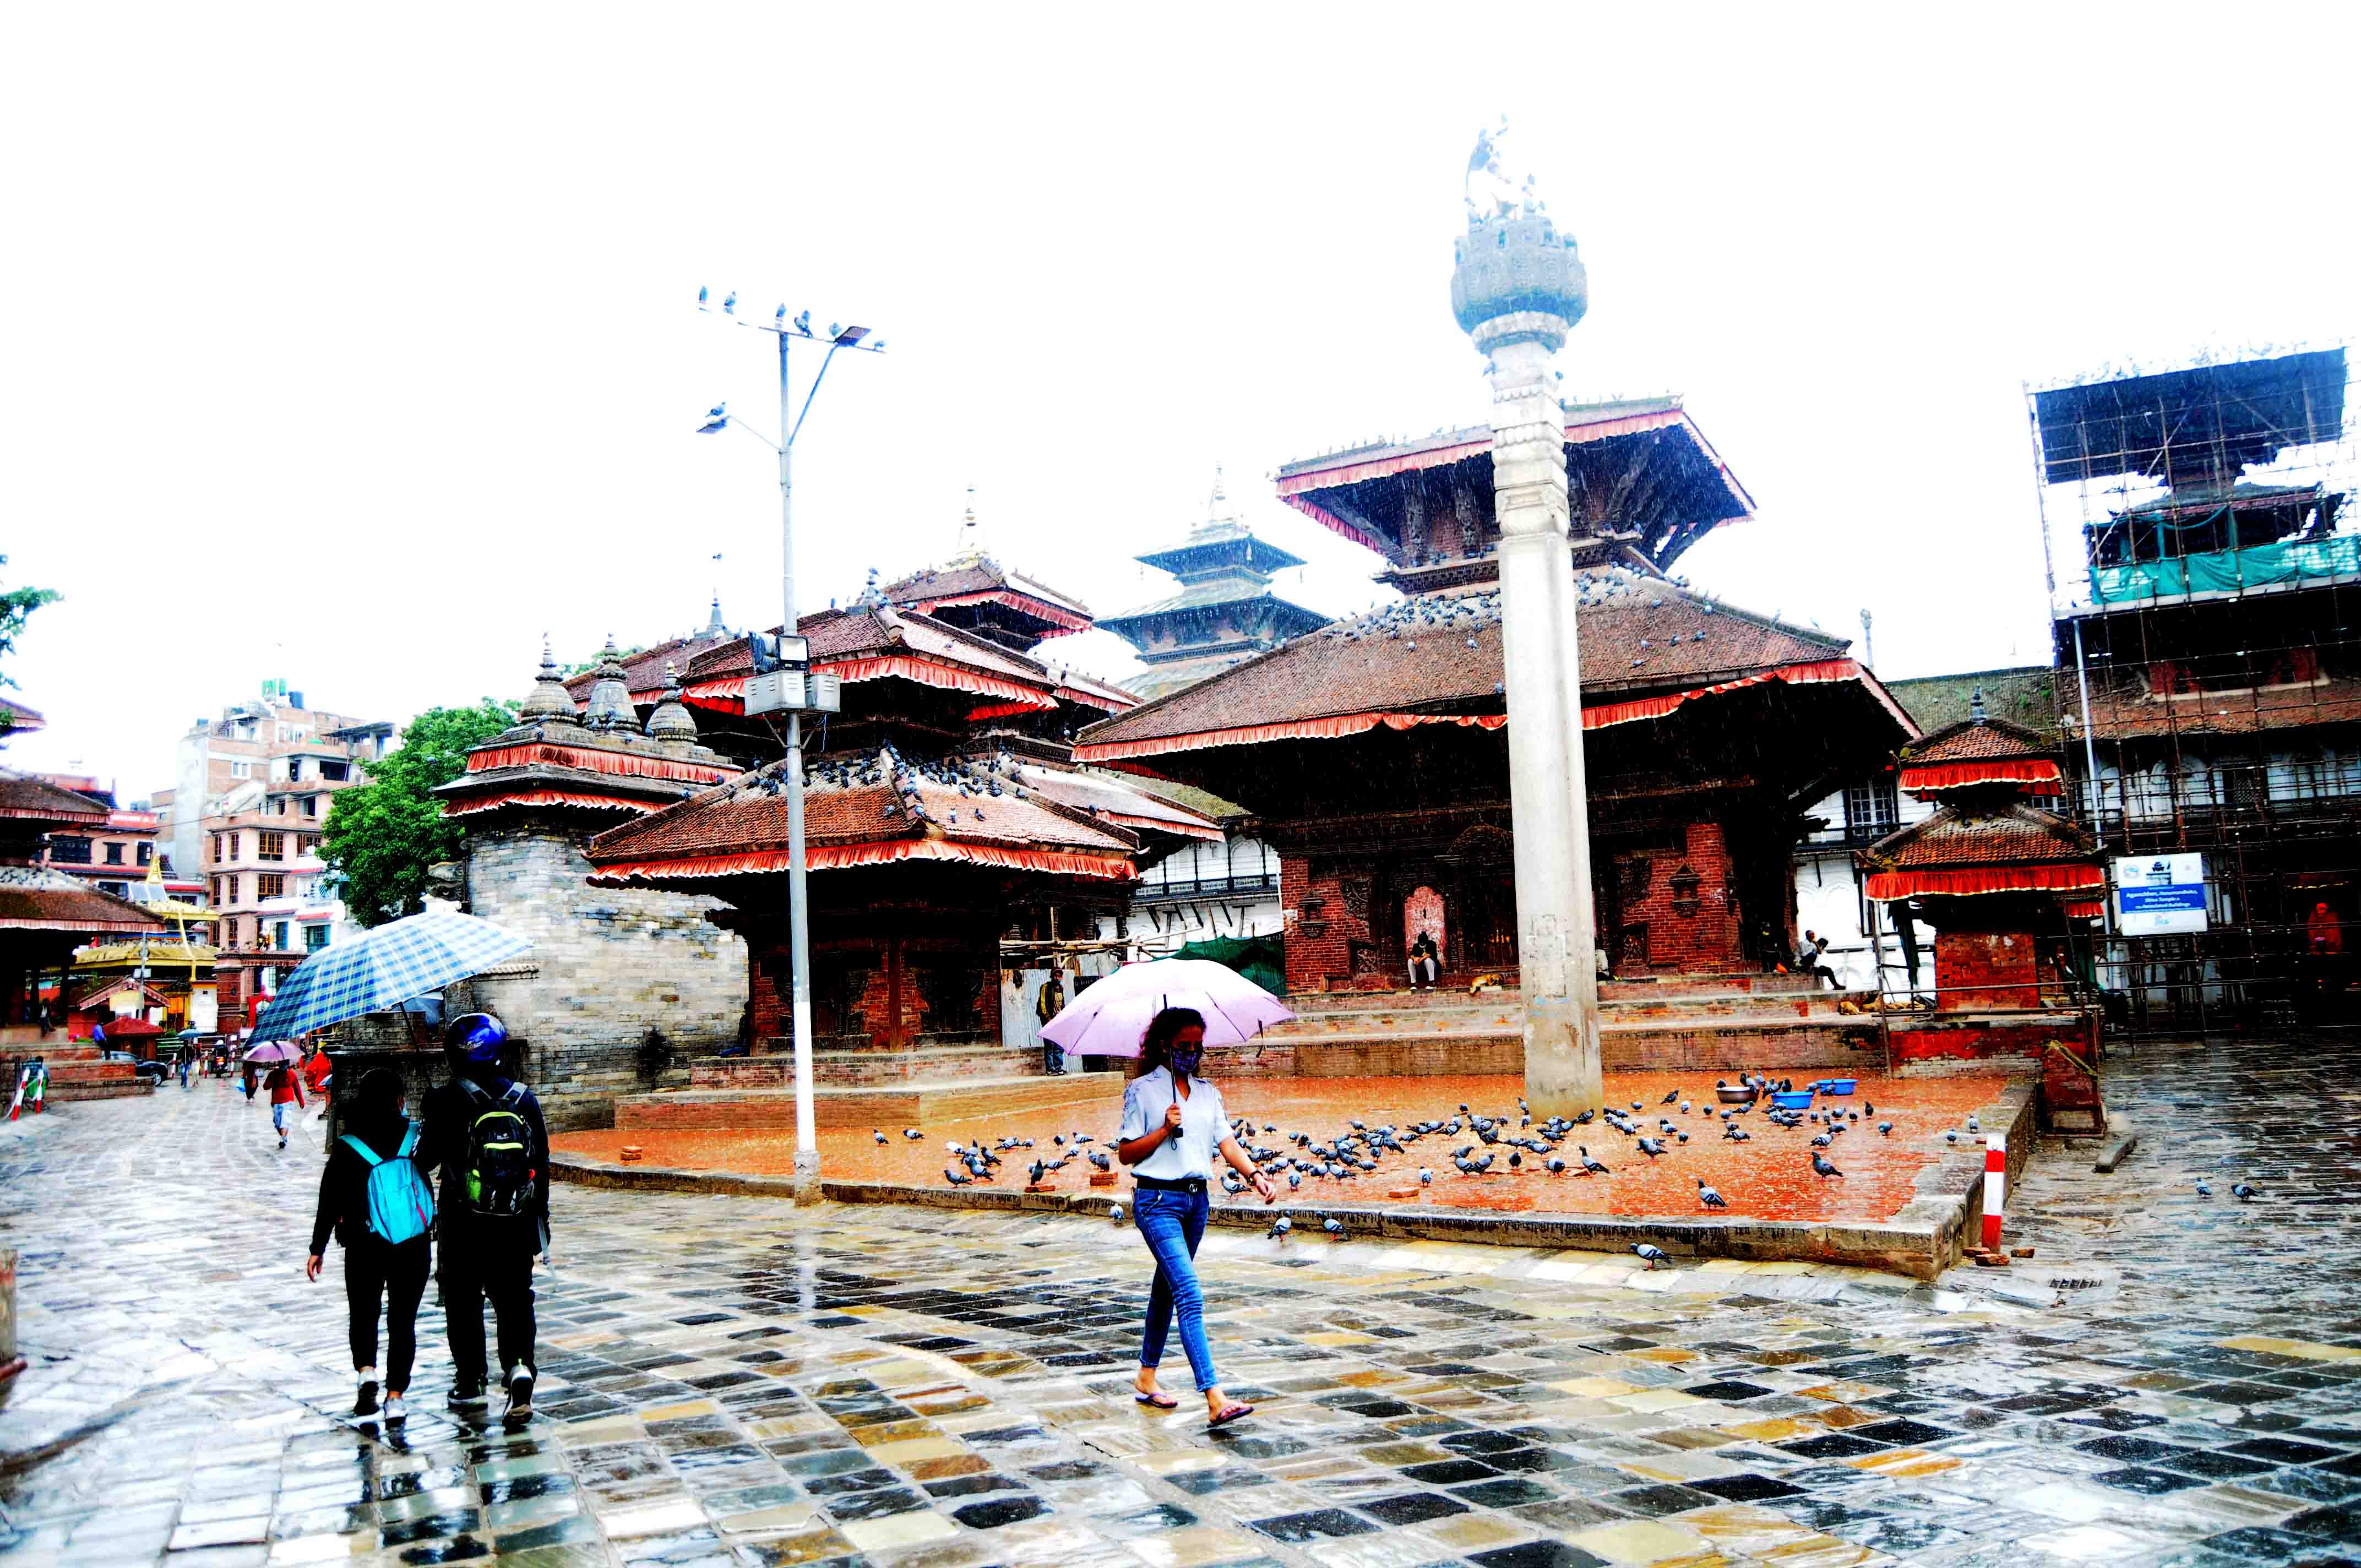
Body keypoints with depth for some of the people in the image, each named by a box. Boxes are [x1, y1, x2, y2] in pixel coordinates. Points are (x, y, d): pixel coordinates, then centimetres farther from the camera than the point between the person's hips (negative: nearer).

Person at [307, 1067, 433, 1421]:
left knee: (363, 1315, 19)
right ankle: (395, 1397, 6)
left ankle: (366, 1372, -3)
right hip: (414, 1246, 1)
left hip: (365, 1247, -1)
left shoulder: (347, 1147, -7)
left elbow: (329, 1203, -3)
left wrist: (317, 1249, 6)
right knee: (403, 1321, 9)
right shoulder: (415, 1136, -7)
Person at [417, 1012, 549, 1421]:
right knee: (515, 1299, 10)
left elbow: (428, 1159, -6)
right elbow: (542, 1163, 5)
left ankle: (470, 1382, 22)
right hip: (517, 1225, 2)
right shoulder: (524, 1099, 1)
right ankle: (519, 1366, -10)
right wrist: (541, 1214, 15)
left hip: (464, 1225, -2)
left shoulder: (447, 1100, -10)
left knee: (463, 1301, 14)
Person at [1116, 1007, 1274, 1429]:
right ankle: (1215, 1400, -22)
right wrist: (1165, 1130, -16)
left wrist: (1254, 1174, -14)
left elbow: (1226, 1141, 2)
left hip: (1196, 1199, 6)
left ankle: (1147, 1378, 32)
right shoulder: (1142, 1090, -3)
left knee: (1167, 1290, 17)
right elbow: (1125, 1153, -3)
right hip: (1157, 1200, -6)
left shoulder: (1208, 1092, 12)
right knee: (1190, 1295, -16)